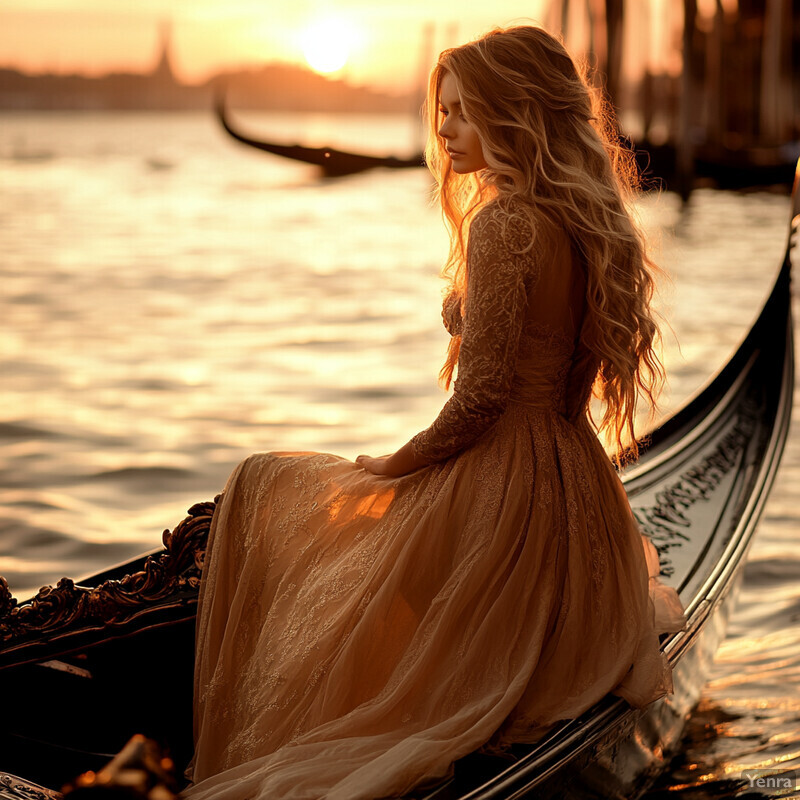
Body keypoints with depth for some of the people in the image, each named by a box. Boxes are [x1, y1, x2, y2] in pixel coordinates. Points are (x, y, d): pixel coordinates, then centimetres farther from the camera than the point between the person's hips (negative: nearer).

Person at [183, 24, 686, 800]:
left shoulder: (503, 225, -19)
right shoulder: (583, 222, 8)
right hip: (573, 490, 9)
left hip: (498, 491, -9)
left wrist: (395, 464, -5)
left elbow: (480, 396, -21)